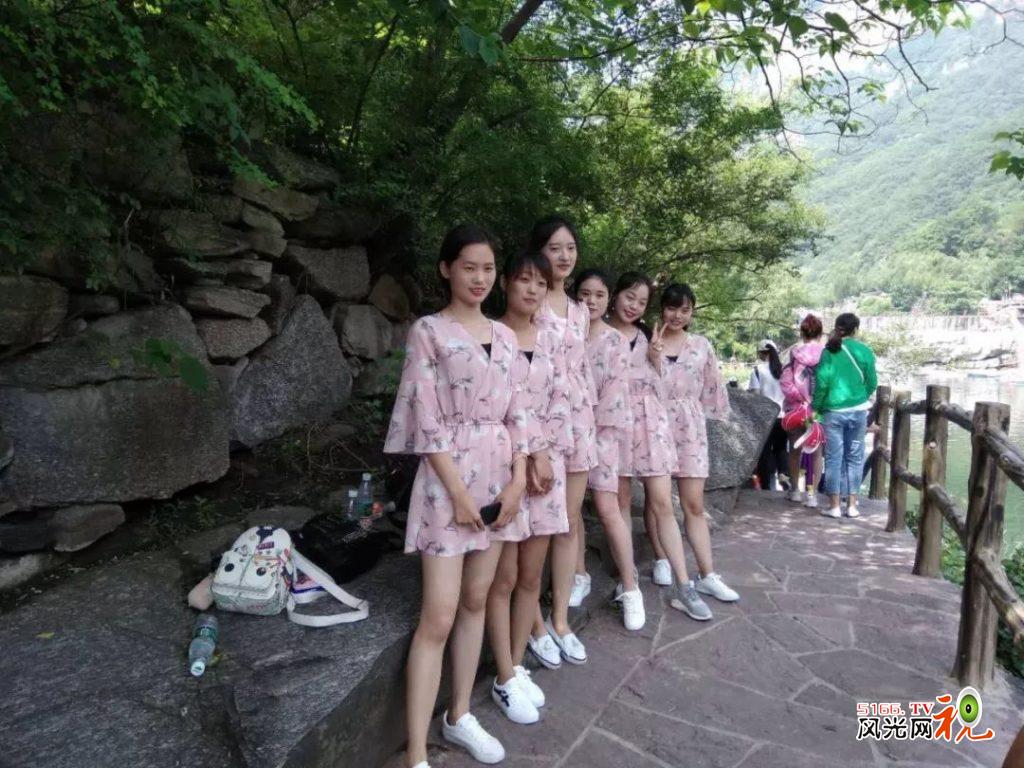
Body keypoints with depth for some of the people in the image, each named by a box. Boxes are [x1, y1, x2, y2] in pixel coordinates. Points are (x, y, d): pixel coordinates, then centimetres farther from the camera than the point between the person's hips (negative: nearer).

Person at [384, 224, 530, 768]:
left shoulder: (505, 336, 11)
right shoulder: (428, 331, -6)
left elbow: (515, 412, 10)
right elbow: (426, 421, -11)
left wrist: (518, 479, -1)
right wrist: (458, 492, -14)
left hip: (499, 476, 6)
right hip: (448, 478, -6)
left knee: (476, 601, 14)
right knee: (439, 618, -5)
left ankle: (459, 716, 31)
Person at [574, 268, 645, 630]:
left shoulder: (616, 341, 1)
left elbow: (615, 390, -6)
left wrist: (590, 425, -10)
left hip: (601, 429, -3)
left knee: (608, 508, -7)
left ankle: (629, 588, 2)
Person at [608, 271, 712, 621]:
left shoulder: (648, 336, 15)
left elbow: (658, 383, 15)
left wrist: (656, 359, -1)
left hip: (649, 419, 3)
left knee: (662, 502, 0)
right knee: (621, 501, 4)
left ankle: (683, 587, 4)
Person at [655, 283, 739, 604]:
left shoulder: (701, 345, 6)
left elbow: (711, 388, 11)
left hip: (690, 428, 1)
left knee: (694, 503, 1)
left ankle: (707, 575, 6)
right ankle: (662, 559, 26)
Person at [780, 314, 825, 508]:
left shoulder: (795, 353, -6)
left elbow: (786, 382, -12)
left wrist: (798, 397, -4)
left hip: (796, 408, 0)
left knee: (795, 450, 15)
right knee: (816, 452, 10)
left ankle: (795, 490, 24)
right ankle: (811, 493, 8)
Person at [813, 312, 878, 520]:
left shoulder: (829, 351, -5)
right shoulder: (864, 350, -1)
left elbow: (822, 381, -9)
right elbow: (872, 382, 3)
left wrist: (816, 406, 1)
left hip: (834, 410, -1)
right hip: (858, 410, 2)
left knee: (834, 458, 4)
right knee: (855, 457, 11)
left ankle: (834, 506, 8)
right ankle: (852, 505, 15)